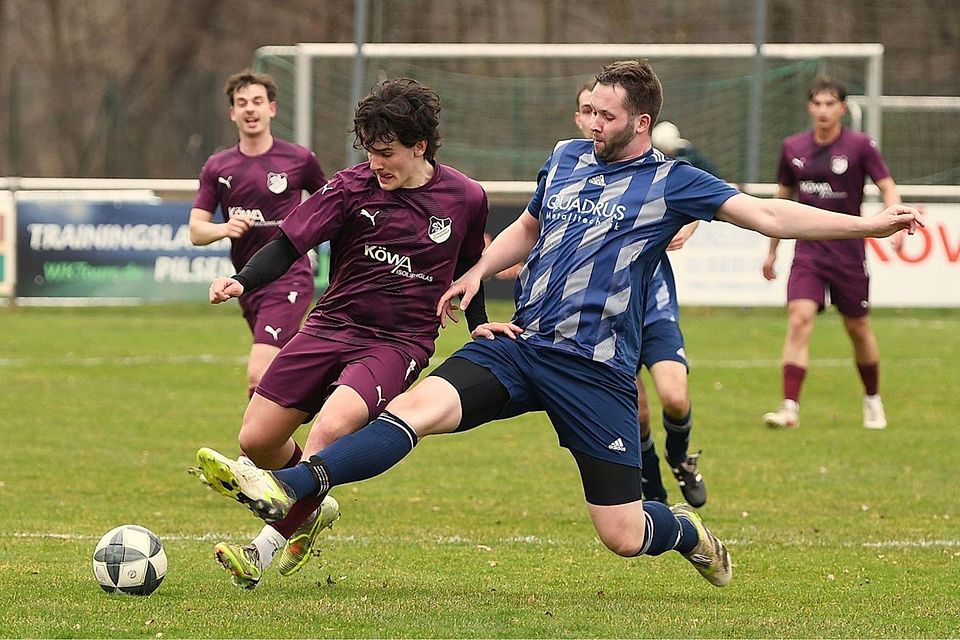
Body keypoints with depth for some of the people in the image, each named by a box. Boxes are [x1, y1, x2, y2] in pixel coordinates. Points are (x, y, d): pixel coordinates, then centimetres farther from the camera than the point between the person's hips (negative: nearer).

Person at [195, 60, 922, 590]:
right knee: (418, 407, -21)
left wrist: (862, 225, -21)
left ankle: (688, 530, 34)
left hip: (595, 369, -4)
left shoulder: (671, 182, -3)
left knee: (623, 536, -2)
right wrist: (480, 270, 14)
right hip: (519, 347, 4)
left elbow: (766, 214, -11)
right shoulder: (565, 159, 13)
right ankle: (285, 489, -34)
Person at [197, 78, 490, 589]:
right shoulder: (353, 187, -4)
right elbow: (290, 243, -10)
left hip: (400, 342, -3)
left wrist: (480, 325, 13)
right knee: (255, 439, -2)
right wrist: (242, 282, -27)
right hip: (331, 328, 3)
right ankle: (310, 510, 31)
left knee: (332, 427, -30)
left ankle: (266, 547, -19)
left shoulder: (465, 198, 0)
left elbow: (467, 267, 20)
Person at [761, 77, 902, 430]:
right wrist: (772, 250, 19)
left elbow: (888, 188, -7)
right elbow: (783, 199, 17)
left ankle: (873, 400, 32)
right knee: (799, 320, -16)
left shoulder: (860, 145, -5)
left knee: (858, 328, 9)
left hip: (848, 251, -2)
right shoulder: (793, 148, 5)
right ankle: (790, 408, -21)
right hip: (807, 251, 2)